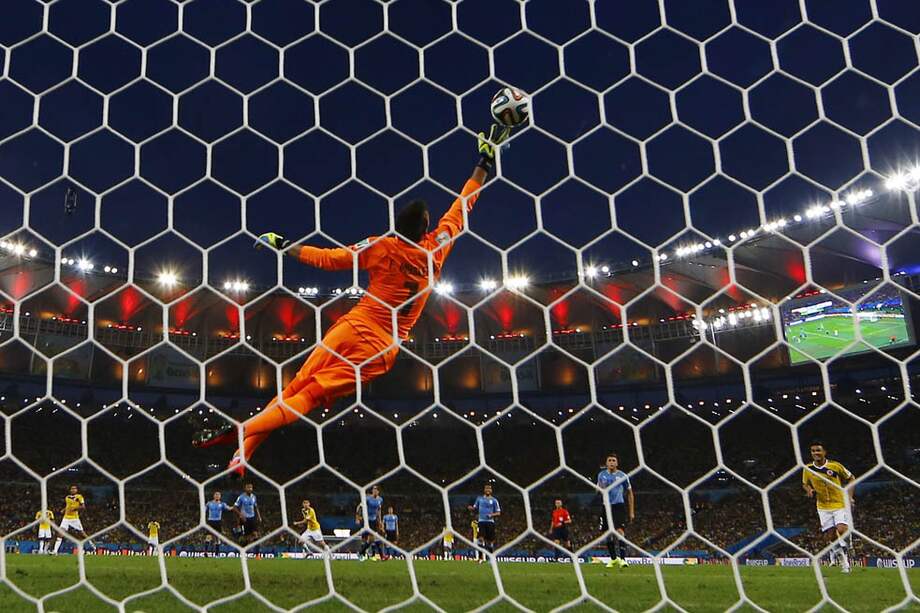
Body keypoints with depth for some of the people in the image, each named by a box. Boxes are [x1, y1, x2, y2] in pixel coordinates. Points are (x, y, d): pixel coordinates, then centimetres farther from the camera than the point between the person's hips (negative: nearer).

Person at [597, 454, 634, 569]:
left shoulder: (623, 476, -1)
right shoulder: (601, 475, 7)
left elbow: (630, 493, 7)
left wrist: (631, 511, 4)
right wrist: (601, 488, -11)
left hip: (619, 506, -3)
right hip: (606, 507, 3)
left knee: (620, 532, -18)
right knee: (608, 534, 8)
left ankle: (622, 559, -20)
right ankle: (613, 559, 23)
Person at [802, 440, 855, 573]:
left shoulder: (835, 466, -11)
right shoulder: (807, 469, -4)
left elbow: (851, 478, 4)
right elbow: (805, 484, 14)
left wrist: (850, 496, -4)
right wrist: (809, 490, -8)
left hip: (840, 504, -3)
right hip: (823, 506, 3)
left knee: (842, 530, -21)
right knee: (831, 536, 1)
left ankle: (844, 553, 6)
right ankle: (843, 561, 20)